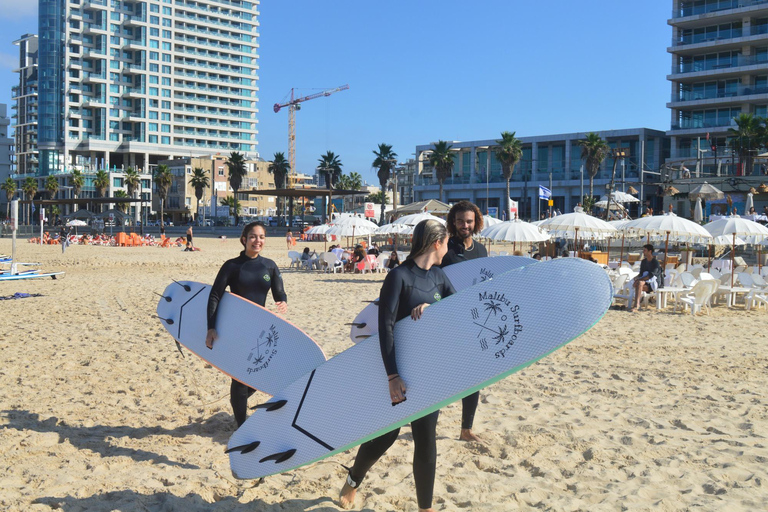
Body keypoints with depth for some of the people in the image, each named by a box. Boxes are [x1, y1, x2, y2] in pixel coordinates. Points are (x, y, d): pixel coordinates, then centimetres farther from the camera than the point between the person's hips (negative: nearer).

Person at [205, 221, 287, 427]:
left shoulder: (269, 266, 4)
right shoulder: (232, 266, -7)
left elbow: (279, 293, 6)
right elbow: (214, 296, -9)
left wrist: (283, 303, -19)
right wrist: (211, 328, -17)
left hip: (260, 326, 4)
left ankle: (238, 401, 41)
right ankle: (242, 425, 12)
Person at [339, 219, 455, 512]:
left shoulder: (437, 275, 5)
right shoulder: (399, 276, -16)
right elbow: (385, 326, -21)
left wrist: (431, 306, -20)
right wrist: (392, 375, -26)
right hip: (400, 367, -5)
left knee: (426, 438, 5)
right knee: (387, 433, 8)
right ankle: (352, 482, 37)